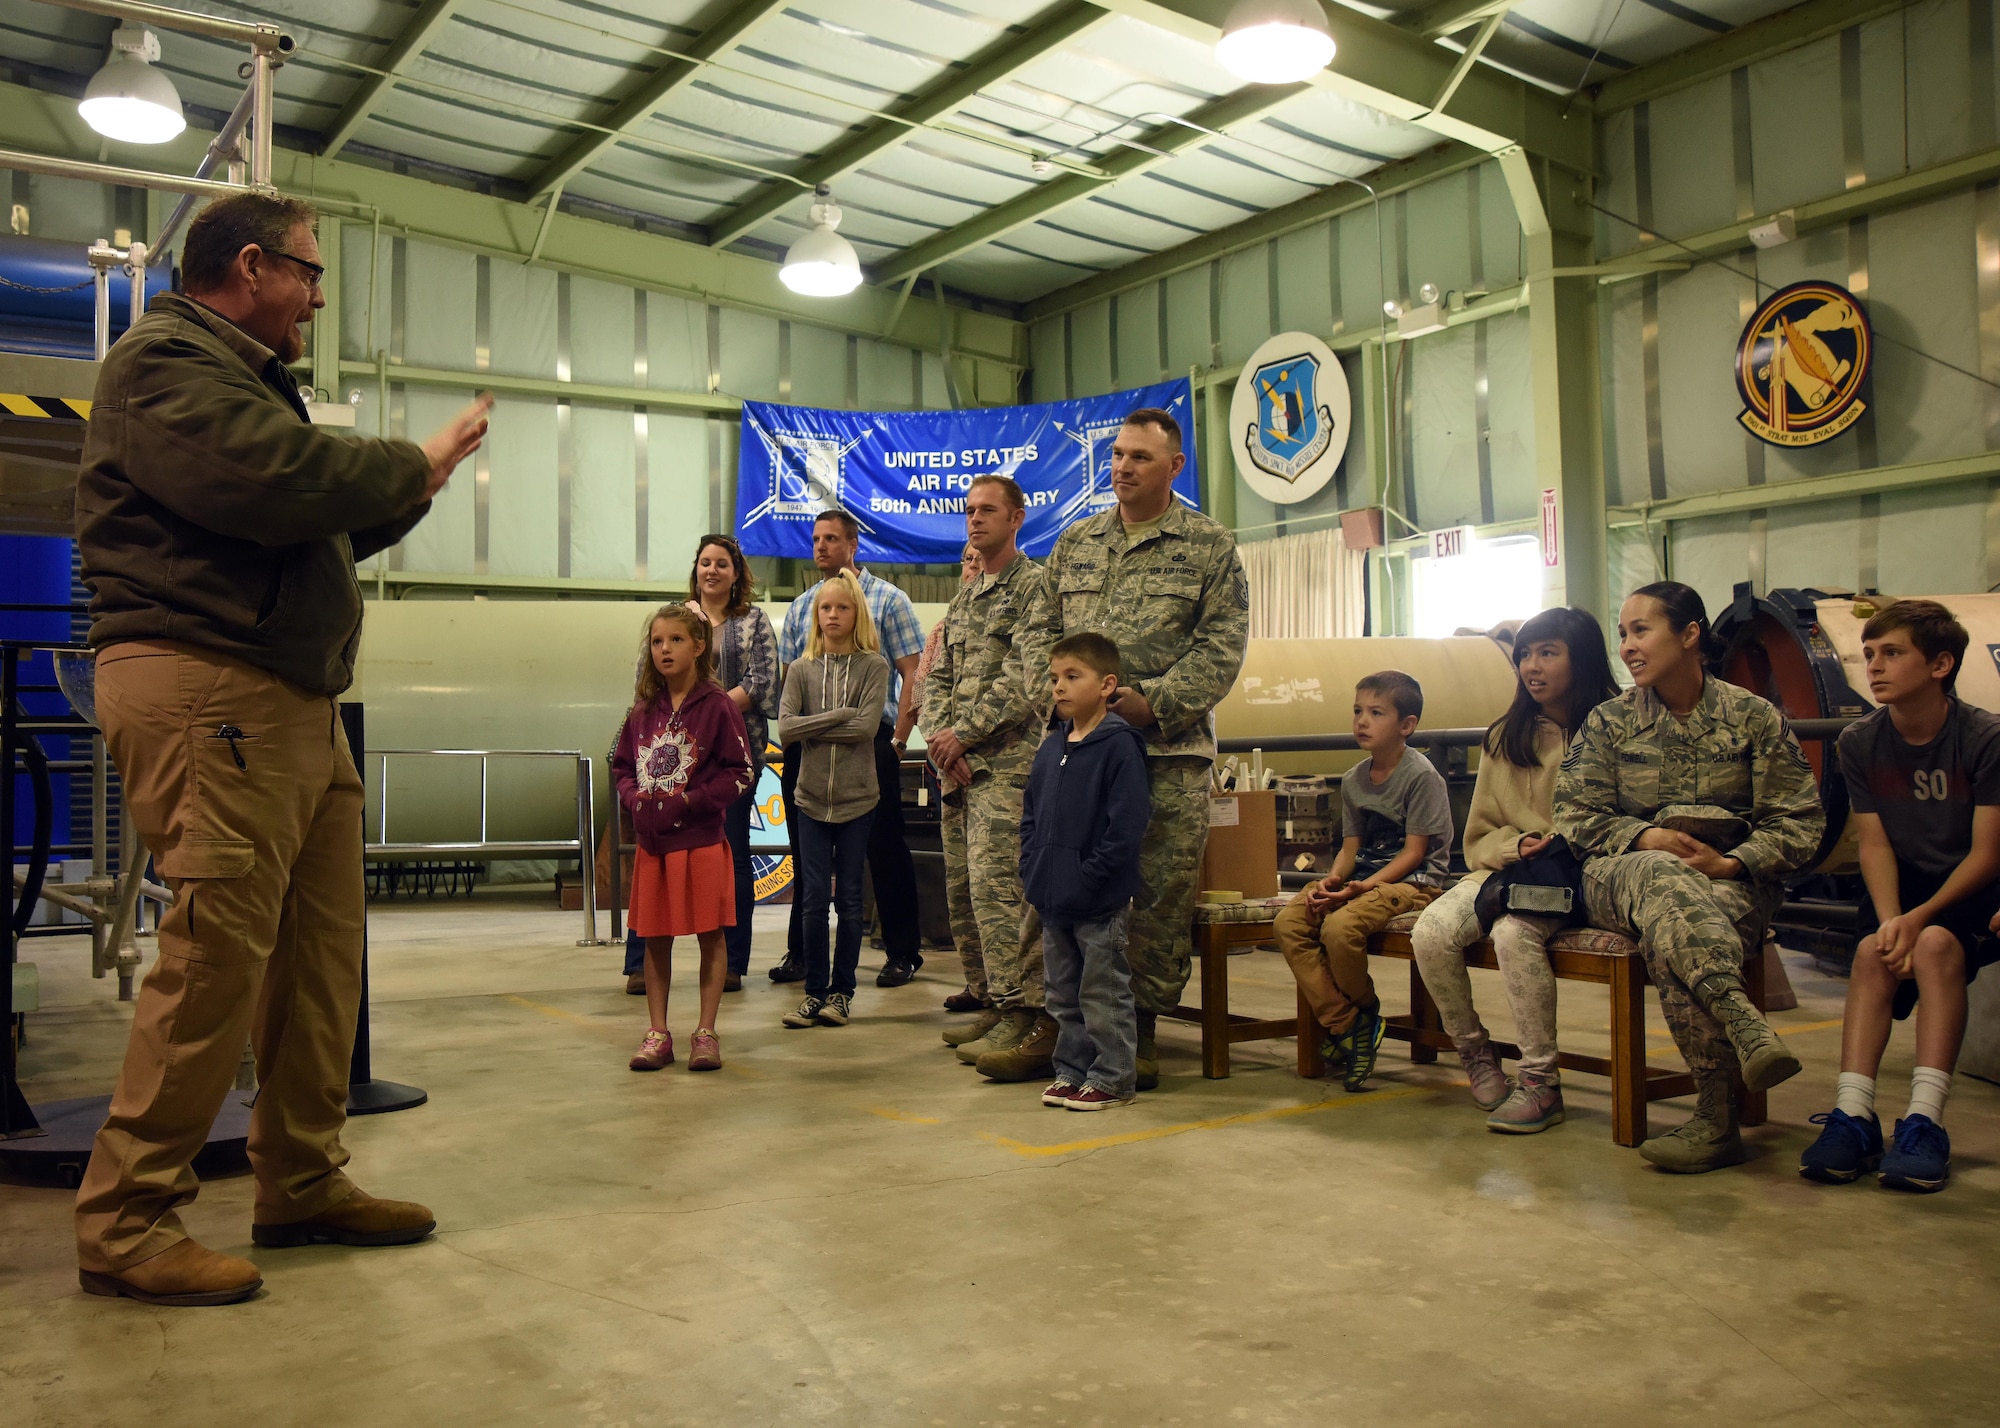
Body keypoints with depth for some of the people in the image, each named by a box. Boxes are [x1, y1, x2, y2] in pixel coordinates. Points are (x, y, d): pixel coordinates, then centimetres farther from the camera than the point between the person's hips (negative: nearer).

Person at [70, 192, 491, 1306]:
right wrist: (413, 463, -5)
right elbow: (278, 482, -21)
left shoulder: (253, 378, 27)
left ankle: (305, 1183, 19)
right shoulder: (165, 362, -5)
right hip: (203, 685, -10)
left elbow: (327, 531, 27)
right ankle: (126, 1222, 1)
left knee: (323, 943, 9)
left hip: (295, 703, 10)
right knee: (215, 951, -11)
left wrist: (415, 482, 13)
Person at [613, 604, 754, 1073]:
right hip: (651, 842, 5)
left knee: (709, 935, 4)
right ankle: (658, 1033, 21)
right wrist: (633, 797, -4)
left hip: (701, 839, -5)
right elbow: (621, 765, 16)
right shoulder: (644, 710, 7)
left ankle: (706, 1032, 15)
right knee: (655, 938, 10)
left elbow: (740, 773, -8)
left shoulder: (718, 706, -7)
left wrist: (690, 801, -16)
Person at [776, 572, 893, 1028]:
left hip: (857, 797, -1)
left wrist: (811, 728, -10)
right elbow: (785, 729, -8)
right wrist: (839, 715, -13)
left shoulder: (874, 667, -2)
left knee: (849, 899, 6)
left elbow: (866, 727, -14)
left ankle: (842, 990, 16)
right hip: (812, 797, 1)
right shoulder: (800, 670, 5)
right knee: (814, 898, 2)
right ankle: (815, 991, 12)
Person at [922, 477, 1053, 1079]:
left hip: (1008, 762, -9)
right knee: (962, 889, 10)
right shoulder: (963, 598, 22)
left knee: (997, 884, -16)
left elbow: (1026, 679, -14)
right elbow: (936, 678, 18)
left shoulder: (1034, 585, -3)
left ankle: (1028, 1018, -15)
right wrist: (938, 738, -1)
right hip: (957, 766, 9)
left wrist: (964, 733, -13)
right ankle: (996, 1004, 19)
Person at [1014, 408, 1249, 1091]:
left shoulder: (1210, 546, 5)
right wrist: (1057, 690, -3)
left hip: (1171, 751, -2)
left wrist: (1153, 701, -14)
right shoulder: (1076, 542, 16)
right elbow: (1037, 629, 16)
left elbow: (1221, 646, -3)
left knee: (1164, 894, 0)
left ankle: (1141, 1027, 14)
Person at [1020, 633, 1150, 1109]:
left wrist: (1087, 878, -19)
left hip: (1101, 902, -8)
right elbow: (1030, 815, 17)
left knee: (1104, 994, 3)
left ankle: (1113, 1079, 14)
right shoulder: (1050, 748, 10)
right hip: (1052, 900, 8)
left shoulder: (1120, 746, -13)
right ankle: (1072, 1071, 28)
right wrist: (1033, 870, 6)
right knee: (1064, 994, 16)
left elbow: (1126, 826, -18)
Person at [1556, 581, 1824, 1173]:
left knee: (1669, 935, -37)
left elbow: (1800, 821, 4)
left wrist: (1731, 863, -14)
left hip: (1731, 880, -1)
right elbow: (1575, 816, 6)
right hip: (1622, 875, 1)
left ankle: (1716, 1119, -33)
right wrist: (1645, 837, -12)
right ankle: (1747, 1027, -54)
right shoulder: (1607, 722, 10)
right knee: (1662, 878, -38)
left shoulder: (1755, 718, 6)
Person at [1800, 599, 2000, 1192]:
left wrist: (1918, 919, -26)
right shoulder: (1860, 743, 0)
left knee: (1936, 943, -32)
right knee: (1873, 950, -27)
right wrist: (1890, 921, -19)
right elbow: (1875, 844, -2)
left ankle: (1925, 1121, -35)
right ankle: (1853, 1117, -32)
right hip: (1909, 893, 3)